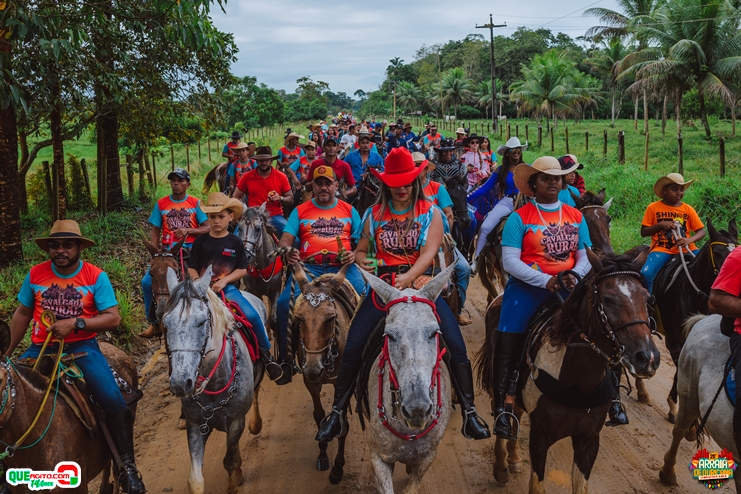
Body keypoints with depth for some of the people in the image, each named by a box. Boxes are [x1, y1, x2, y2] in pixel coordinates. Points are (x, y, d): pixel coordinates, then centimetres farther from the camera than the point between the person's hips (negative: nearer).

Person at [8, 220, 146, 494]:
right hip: (40, 347, 3)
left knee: (113, 400, -22)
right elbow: (22, 314, 14)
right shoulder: (35, 274, 2)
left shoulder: (96, 276, -6)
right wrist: (9, 351, 16)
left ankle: (127, 467, -10)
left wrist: (76, 323, -21)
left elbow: (113, 318, -9)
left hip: (82, 347, -3)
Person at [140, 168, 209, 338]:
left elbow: (207, 228, 2)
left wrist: (188, 230, -14)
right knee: (147, 281, -12)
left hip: (190, 249, -2)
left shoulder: (196, 203, 6)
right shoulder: (161, 204, 11)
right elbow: (154, 231, 12)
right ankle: (154, 322, 4)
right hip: (167, 250, 2)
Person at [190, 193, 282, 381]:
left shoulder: (235, 242, 5)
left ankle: (265, 352, -1)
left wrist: (224, 281, -13)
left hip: (228, 288, -1)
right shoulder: (201, 241, 8)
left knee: (252, 315, -22)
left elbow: (242, 270, 2)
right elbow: (192, 268, 9)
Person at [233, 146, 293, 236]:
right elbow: (236, 197, 11)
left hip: (275, 216, 0)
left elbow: (291, 199, 10)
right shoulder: (247, 177, 4)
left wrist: (280, 198, -12)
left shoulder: (281, 176, 3)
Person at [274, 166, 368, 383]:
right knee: (285, 302, -23)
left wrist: (355, 254, -9)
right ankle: (284, 359, -8)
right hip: (308, 267, 0)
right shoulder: (300, 211, 15)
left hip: (342, 267, 0)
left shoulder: (349, 211, 16)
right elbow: (286, 238, 5)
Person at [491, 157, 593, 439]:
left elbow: (585, 256, 10)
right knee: (508, 345, -11)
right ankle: (501, 408, 2)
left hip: (567, 286, 3)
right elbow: (510, 261, -10)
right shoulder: (520, 218, -2)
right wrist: (546, 280, -19)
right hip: (527, 286, -3)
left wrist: (574, 275, -12)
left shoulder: (575, 217, 11)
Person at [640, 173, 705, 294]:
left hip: (685, 249, 2)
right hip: (662, 249, -2)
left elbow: (701, 231, 6)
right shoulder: (653, 208, 2)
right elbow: (643, 232, 4)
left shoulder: (688, 209, 7)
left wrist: (690, 240, -15)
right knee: (646, 274, -27)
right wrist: (660, 225, -13)